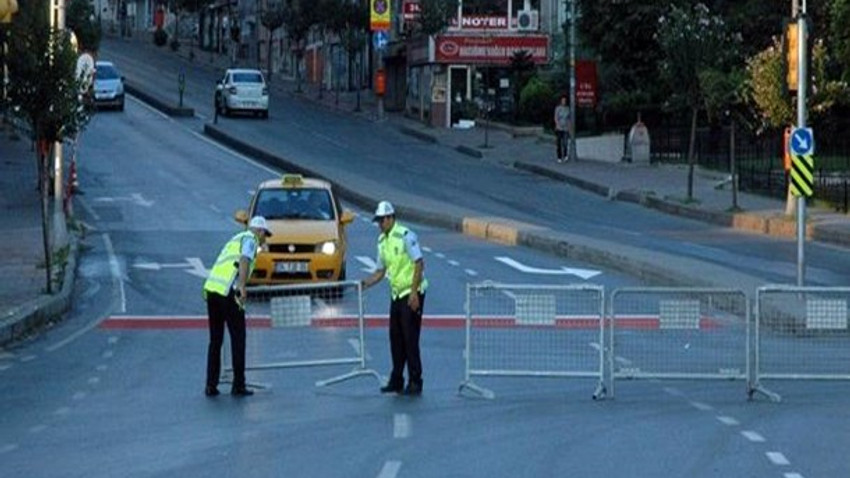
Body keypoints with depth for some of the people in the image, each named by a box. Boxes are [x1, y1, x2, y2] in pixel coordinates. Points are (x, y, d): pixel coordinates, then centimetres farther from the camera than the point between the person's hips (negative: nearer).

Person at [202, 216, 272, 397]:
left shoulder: (236, 239, 29)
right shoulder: (250, 239, 4)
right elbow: (244, 260, -17)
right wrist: (242, 287, -27)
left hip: (211, 288, 8)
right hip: (228, 292, -8)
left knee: (215, 340, 13)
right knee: (238, 339, 2)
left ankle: (211, 386, 10)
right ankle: (238, 386, 4)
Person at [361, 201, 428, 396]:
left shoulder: (406, 236, -13)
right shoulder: (382, 241, 11)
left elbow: (419, 264, -16)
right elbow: (381, 271, 18)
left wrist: (414, 292, -20)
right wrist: (366, 283, 2)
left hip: (411, 294, -8)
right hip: (396, 294, 8)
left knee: (410, 339, -7)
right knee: (395, 338, 8)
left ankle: (415, 382, -2)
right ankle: (396, 381, 16)